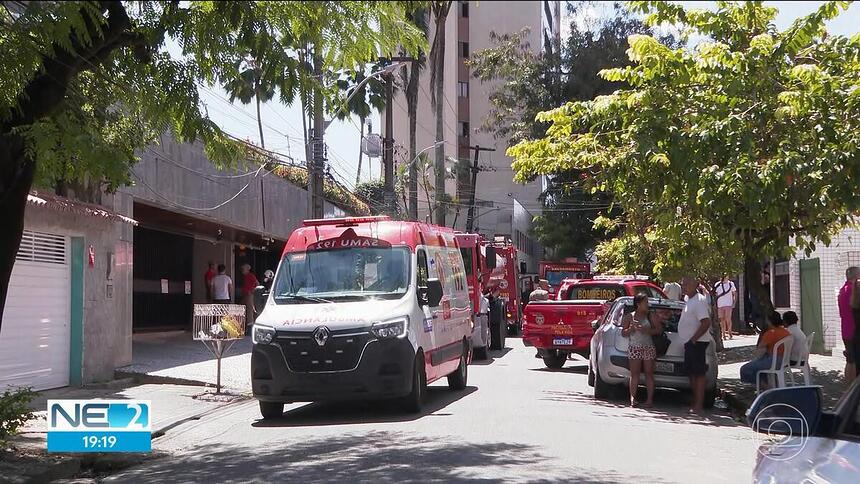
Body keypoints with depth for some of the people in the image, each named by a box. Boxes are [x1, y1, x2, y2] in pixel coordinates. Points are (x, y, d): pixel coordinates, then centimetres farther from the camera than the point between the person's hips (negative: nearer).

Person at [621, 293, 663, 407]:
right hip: (634, 348, -1)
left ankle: (650, 398, 3)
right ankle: (633, 398, -4)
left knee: (649, 373, 0)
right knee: (634, 373, -3)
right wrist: (632, 328, -12)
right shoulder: (629, 317, 6)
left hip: (649, 347, 1)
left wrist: (647, 331, -10)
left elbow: (659, 329, 4)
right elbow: (623, 333, 6)